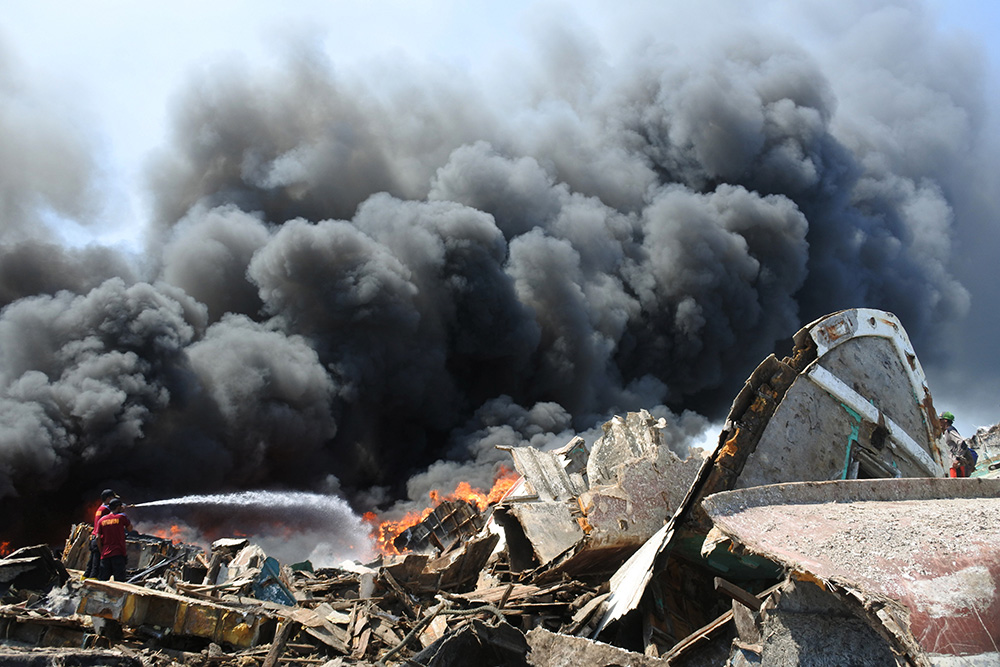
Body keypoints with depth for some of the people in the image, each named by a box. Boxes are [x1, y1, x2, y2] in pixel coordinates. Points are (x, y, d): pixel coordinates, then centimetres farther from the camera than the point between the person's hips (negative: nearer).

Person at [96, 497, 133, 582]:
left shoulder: (102, 520, 9)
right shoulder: (121, 517, -2)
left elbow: (98, 538, 5)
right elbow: (130, 529, 10)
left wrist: (101, 551, 13)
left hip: (105, 554, 4)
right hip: (118, 553, -4)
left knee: (103, 579, 6)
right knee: (119, 579, -5)